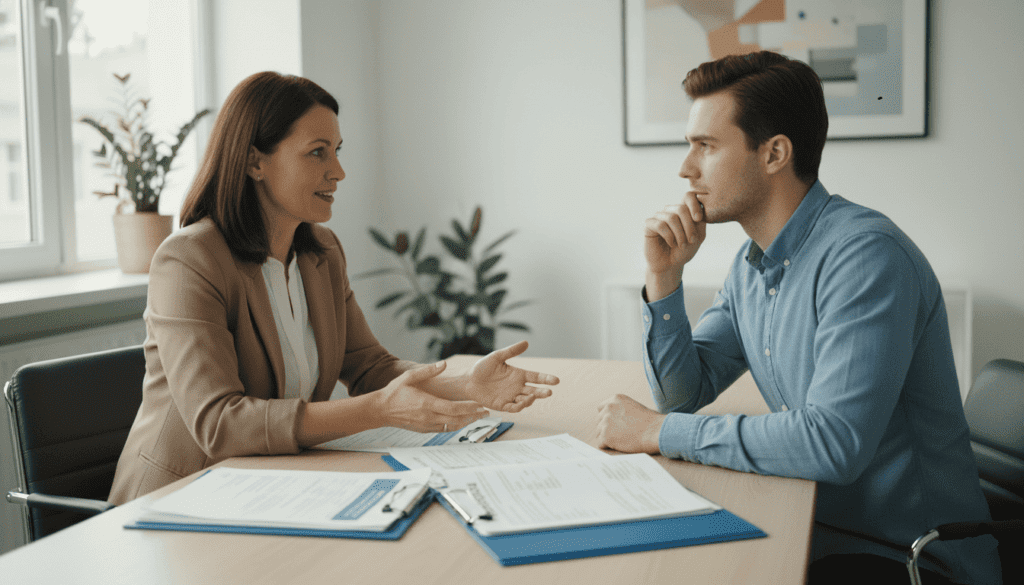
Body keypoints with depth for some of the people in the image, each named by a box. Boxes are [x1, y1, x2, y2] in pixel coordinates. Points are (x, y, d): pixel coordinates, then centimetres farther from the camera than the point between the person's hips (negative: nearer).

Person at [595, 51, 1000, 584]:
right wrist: (663, 276, -6)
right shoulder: (751, 264, 6)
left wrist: (658, 431, -22)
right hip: (810, 526, 8)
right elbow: (683, 393, 9)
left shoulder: (865, 255, -23)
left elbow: (833, 443, -32)